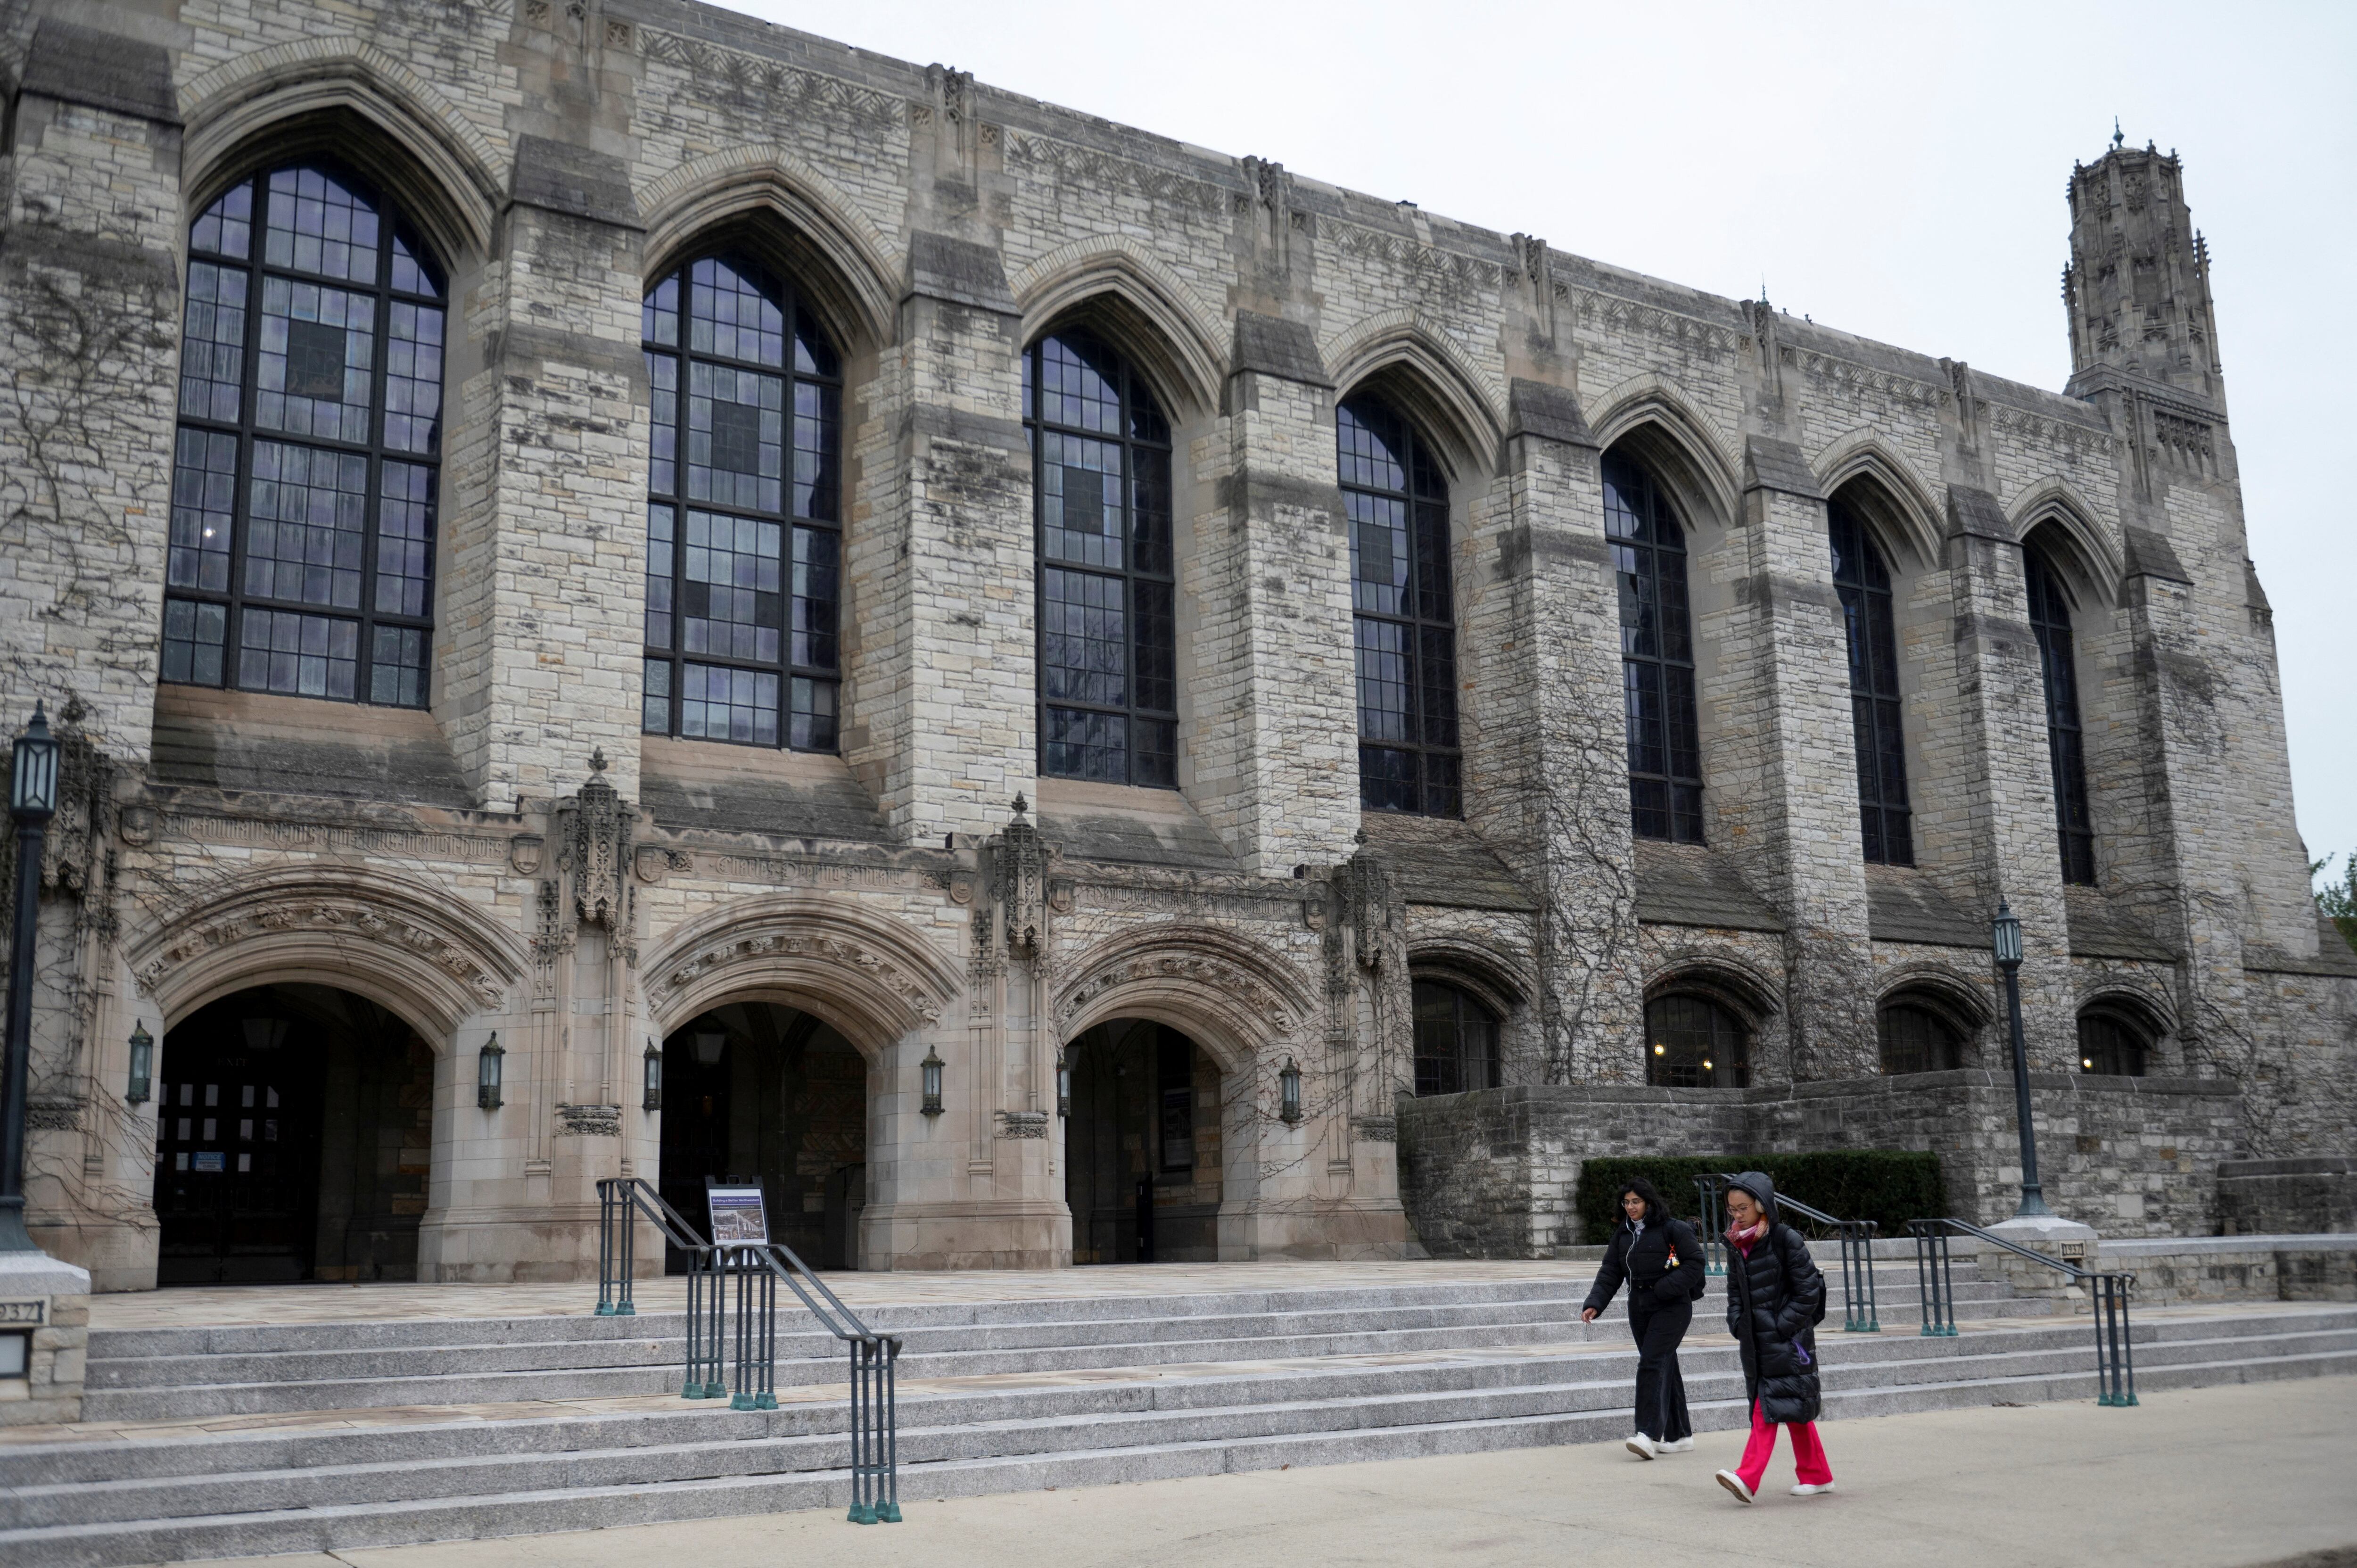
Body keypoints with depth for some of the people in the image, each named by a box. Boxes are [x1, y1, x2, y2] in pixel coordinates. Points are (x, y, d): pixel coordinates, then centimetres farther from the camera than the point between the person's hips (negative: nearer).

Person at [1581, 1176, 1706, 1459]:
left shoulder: (1673, 1229, -7)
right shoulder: (1622, 1234, 11)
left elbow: (1694, 1263, -9)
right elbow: (1610, 1273, 9)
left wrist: (1664, 1289, -17)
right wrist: (1594, 1304, -5)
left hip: (1672, 1307, -6)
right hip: (1639, 1308, 7)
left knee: (1652, 1364, -17)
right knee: (1665, 1368, 11)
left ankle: (1649, 1435, -22)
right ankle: (1680, 1435, 19)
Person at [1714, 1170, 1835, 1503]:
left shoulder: (1786, 1239, -11)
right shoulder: (1736, 1246, 9)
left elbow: (1808, 1292, -10)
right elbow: (1735, 1291, 19)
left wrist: (1781, 1326, -13)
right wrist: (1737, 1324, 3)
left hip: (1785, 1340, -6)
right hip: (1755, 1341, 7)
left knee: (1767, 1409, -13)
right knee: (1794, 1410, 12)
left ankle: (1748, 1478, -20)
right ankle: (1818, 1476, 21)